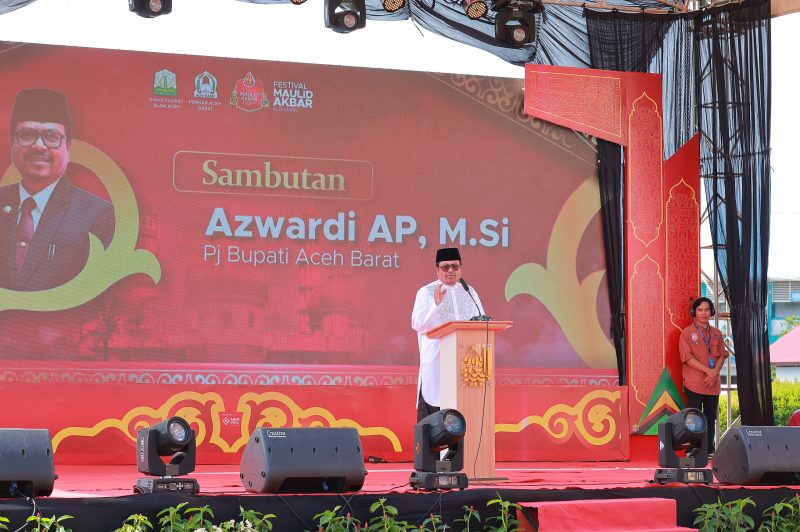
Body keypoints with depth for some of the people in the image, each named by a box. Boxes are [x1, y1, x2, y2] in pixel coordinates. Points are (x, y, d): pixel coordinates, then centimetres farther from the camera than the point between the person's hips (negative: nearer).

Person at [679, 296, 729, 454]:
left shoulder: (717, 333, 14)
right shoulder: (687, 333, -1)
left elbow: (722, 355, 10)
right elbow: (687, 357, -9)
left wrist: (715, 373, -9)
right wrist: (708, 371, -16)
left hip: (713, 382, 5)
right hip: (694, 383, -5)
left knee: (711, 418, 7)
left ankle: (709, 450, 13)